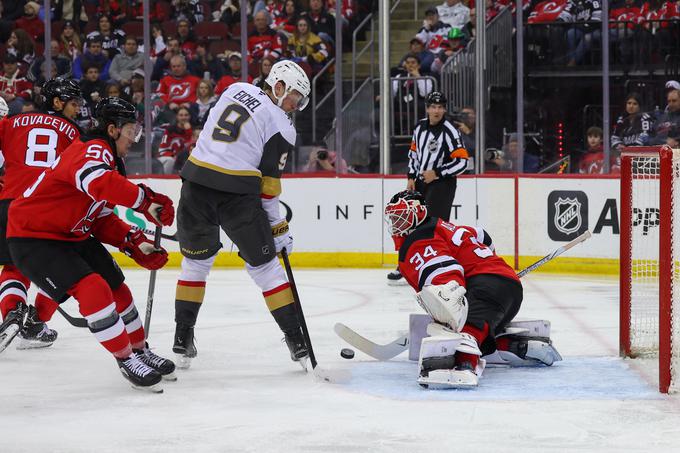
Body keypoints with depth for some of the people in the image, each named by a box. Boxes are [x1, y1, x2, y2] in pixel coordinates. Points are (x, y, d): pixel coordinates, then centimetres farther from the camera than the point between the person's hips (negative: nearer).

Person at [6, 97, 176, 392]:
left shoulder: (109, 161, 11)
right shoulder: (93, 150, -22)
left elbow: (102, 221, 13)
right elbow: (98, 183, -46)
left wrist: (135, 243, -1)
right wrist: (147, 201, -41)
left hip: (72, 235, 11)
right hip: (32, 238, -11)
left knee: (117, 288, 10)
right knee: (92, 288, -22)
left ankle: (141, 351, 27)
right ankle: (126, 360, -12)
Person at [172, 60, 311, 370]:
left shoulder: (236, 89, 12)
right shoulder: (281, 127, -1)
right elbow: (268, 184, -2)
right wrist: (278, 227, 6)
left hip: (196, 183, 4)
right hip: (237, 193, -4)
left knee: (196, 261, 20)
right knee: (264, 265, 8)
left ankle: (182, 339, 18)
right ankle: (296, 340, 10)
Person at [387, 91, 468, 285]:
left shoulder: (450, 131, -15)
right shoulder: (420, 127, 6)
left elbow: (462, 162, -18)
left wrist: (436, 173, -19)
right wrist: (411, 178, 9)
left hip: (442, 183, -7)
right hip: (421, 182, 7)